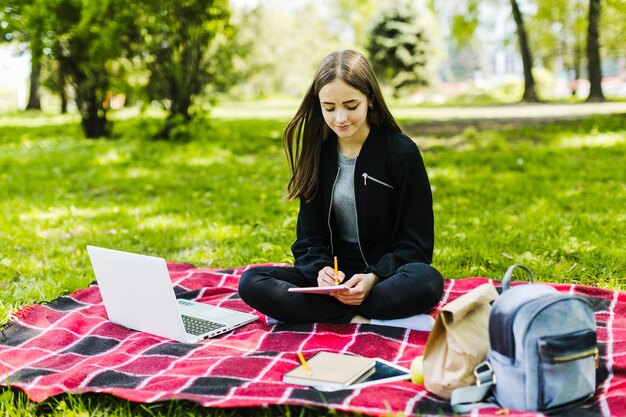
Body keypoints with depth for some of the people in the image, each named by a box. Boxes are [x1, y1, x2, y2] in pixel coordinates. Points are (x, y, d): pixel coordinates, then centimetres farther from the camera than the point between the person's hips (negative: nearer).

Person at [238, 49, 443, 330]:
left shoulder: (402, 152, -6)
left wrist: (373, 278, -22)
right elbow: (310, 238, 6)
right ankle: (360, 319, -25)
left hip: (388, 273, -3)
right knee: (251, 283, -19)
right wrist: (320, 270, -17)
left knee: (426, 281, -37)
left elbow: (415, 241, -6)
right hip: (334, 277, 4)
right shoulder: (317, 154, 6)